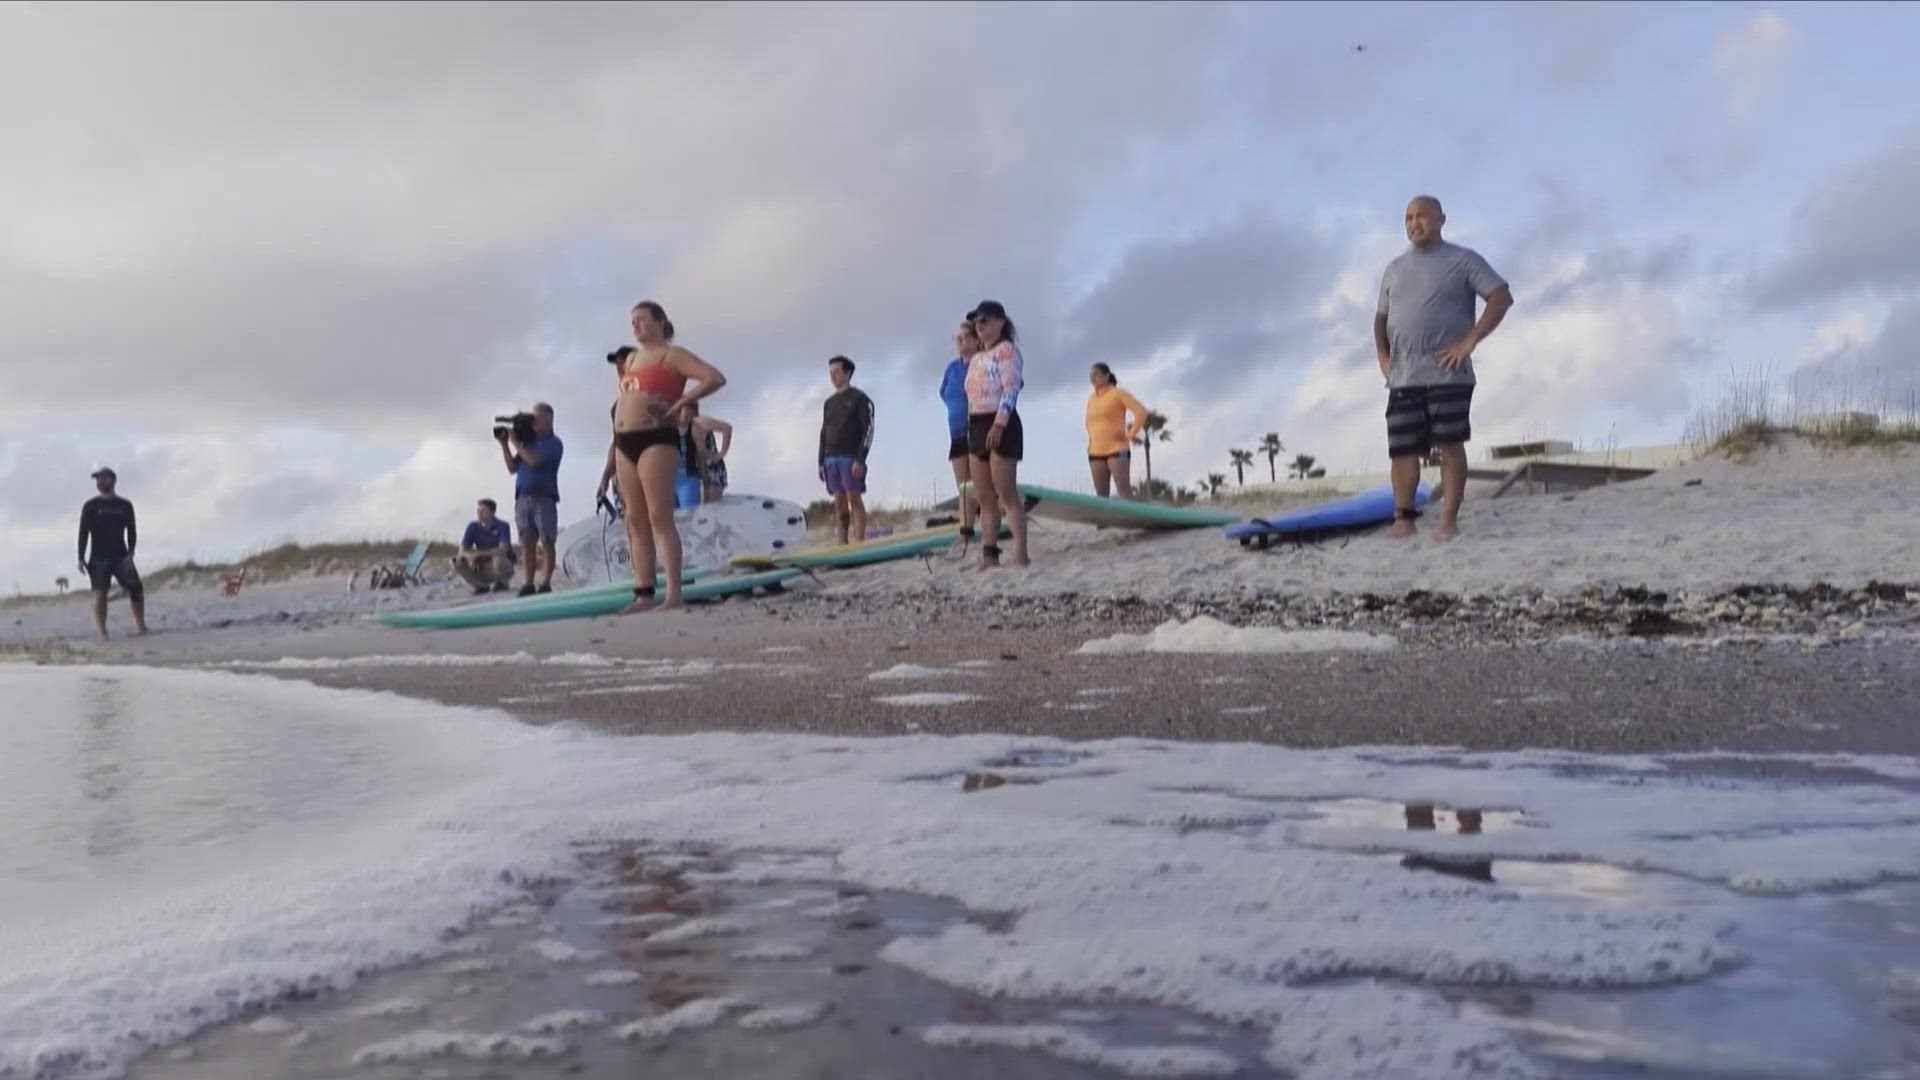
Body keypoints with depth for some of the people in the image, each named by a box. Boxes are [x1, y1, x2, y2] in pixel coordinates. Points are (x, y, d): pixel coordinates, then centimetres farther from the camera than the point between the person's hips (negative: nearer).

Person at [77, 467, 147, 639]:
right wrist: (81, 558, -5)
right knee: (100, 592, -10)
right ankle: (101, 631, -12)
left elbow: (131, 531, 7)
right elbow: (83, 533, 2)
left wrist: (130, 553, -6)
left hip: (120, 555, 2)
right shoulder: (90, 506, 5)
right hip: (99, 557, -2)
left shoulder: (124, 505, 11)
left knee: (136, 587, -13)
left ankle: (140, 624, -8)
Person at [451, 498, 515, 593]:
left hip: (504, 567, -4)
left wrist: (478, 554, -33)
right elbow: (462, 551, -6)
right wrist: (470, 557, -29)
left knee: (498, 559, -38)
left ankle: (501, 583, -5)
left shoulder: (502, 526, -15)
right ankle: (481, 586, 2)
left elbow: (503, 550, -29)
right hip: (482, 569, 4)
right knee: (456, 562, -14)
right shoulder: (473, 526, -3)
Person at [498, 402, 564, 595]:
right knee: (527, 543, 2)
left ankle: (545, 584, -6)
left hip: (543, 498, -6)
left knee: (546, 542, -5)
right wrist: (504, 445, 9)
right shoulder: (529, 442, 20)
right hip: (523, 498, 6)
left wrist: (515, 443, -5)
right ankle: (527, 585, 1)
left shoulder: (553, 443, 0)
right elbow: (512, 468, 18)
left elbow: (534, 461, -15)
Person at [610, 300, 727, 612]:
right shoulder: (631, 358, 21)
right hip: (624, 442, 8)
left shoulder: (672, 355, -1)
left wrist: (679, 404, -12)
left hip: (656, 440, -8)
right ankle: (644, 594, 5)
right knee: (635, 521, 4)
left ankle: (674, 594, -16)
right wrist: (621, 373, 17)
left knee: (659, 517, -14)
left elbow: (715, 378, -13)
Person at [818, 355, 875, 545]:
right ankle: (843, 544, 1)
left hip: (851, 457, -6)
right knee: (839, 503, 2)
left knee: (854, 499, -11)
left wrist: (860, 459, -16)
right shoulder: (829, 403, 20)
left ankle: (859, 543, -14)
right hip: (831, 458, 6)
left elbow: (868, 430, -6)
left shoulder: (860, 399, 2)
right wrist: (821, 462, 11)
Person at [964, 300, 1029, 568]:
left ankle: (1020, 555, -13)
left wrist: (998, 424, -23)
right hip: (977, 425, 9)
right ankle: (990, 554, 8)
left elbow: (1011, 389, -15)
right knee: (985, 498, 6)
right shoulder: (976, 359, 21)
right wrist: (971, 431, 14)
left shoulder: (1007, 349, -4)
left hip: (1000, 425, -9)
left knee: (1007, 494, -12)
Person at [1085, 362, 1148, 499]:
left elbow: (1141, 411, -9)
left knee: (1124, 491, -13)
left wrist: (1130, 434, -12)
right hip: (1095, 452, 6)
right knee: (1101, 495, 2)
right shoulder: (1091, 399, 15)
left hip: (1117, 450, -6)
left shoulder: (1118, 394, -2)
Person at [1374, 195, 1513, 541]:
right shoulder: (1394, 268, 19)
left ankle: (1448, 520, -5)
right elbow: (1380, 317, 26)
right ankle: (1404, 518, 7)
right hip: (1402, 378, 5)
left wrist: (1470, 340, -12)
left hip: (1447, 373, -5)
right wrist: (1382, 355, 9)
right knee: (1402, 448, 1)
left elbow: (1502, 297, -4)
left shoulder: (1463, 260, 3)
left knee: (1450, 444, -6)